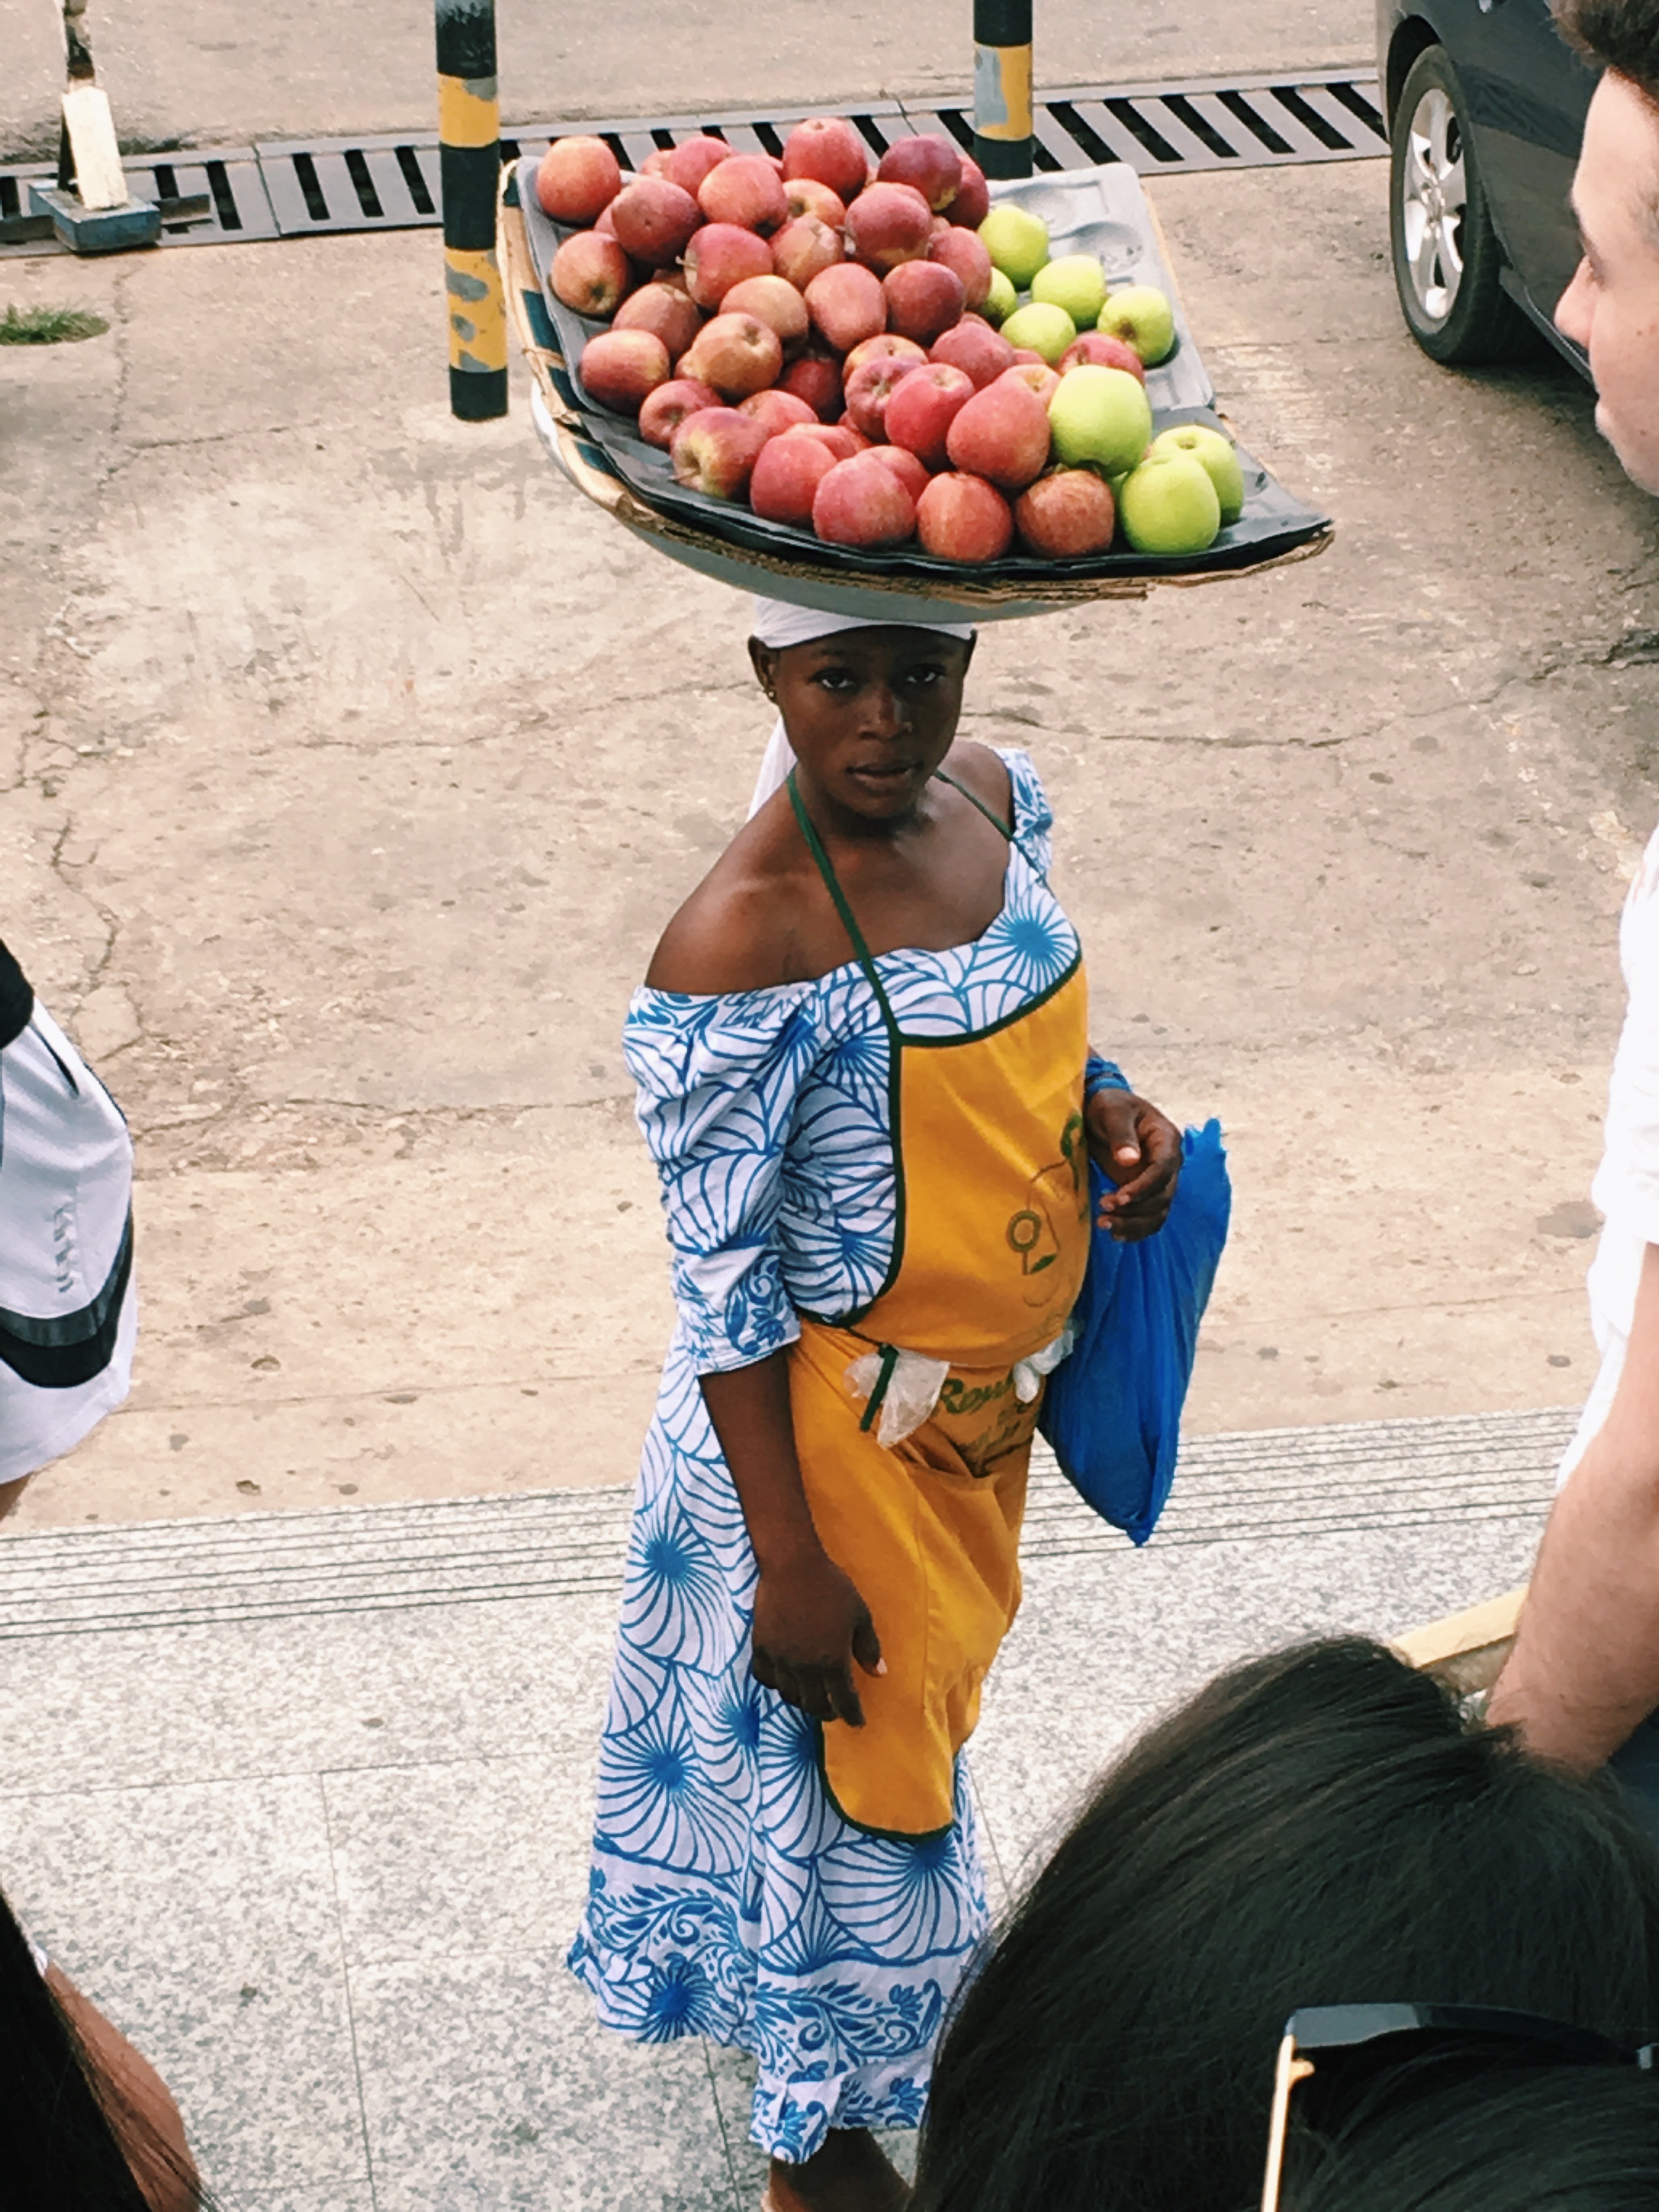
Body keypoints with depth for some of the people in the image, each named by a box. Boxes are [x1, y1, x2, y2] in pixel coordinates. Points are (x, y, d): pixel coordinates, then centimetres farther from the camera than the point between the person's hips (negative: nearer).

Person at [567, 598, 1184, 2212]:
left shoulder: (991, 796, -8)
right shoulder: (742, 947, -31)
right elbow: (722, 1289, -24)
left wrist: (1109, 1109, -10)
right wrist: (790, 1561, -19)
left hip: (985, 1391, 7)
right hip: (832, 1422, -7)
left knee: (932, 1699, 28)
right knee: (849, 1758, 11)